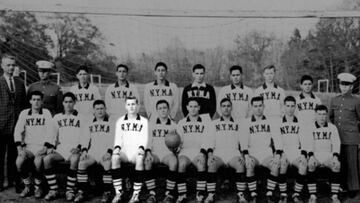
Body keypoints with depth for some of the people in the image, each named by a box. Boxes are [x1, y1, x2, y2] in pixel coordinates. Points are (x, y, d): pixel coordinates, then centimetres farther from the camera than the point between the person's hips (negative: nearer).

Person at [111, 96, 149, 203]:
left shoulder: (143, 121, 12)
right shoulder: (120, 121, 17)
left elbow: (145, 138, 1)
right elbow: (118, 137, 9)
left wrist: (141, 147, -21)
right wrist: (117, 147, -14)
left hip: (137, 152, -2)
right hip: (124, 152, 2)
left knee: (140, 158, -36)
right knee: (114, 157, -31)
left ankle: (136, 194, -31)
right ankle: (118, 193, -26)